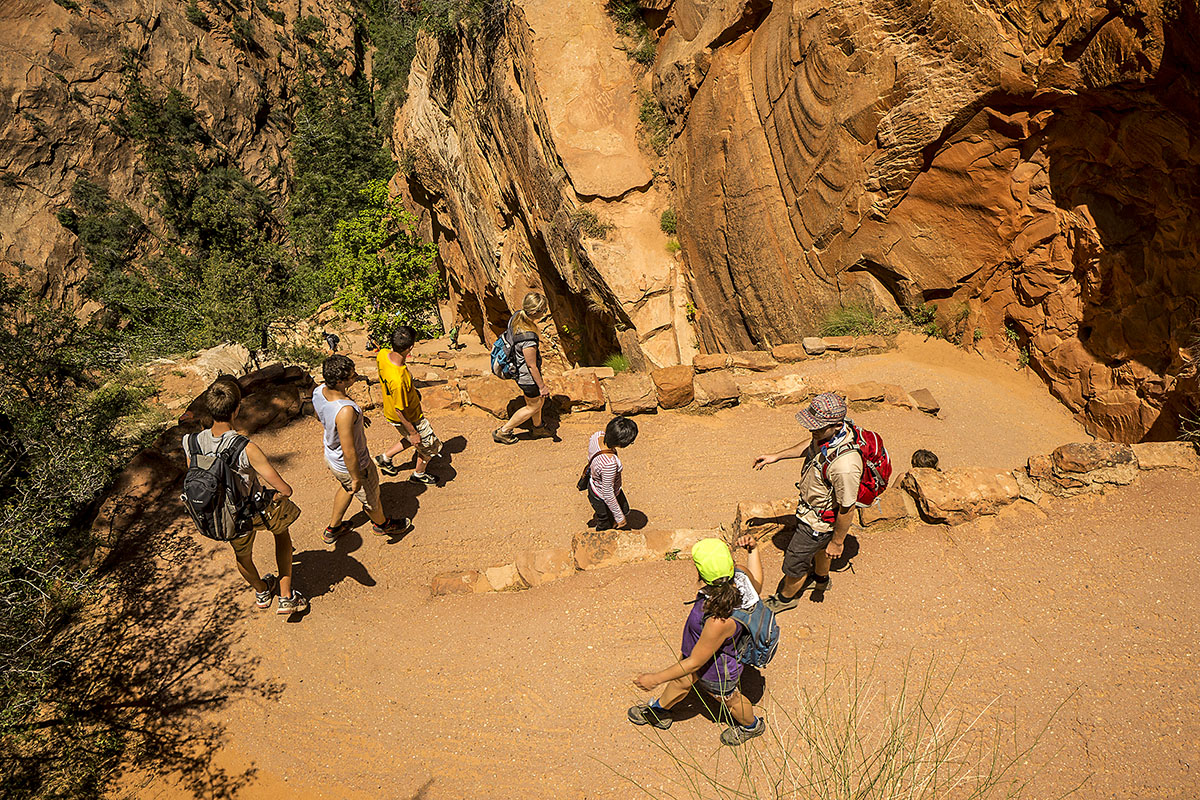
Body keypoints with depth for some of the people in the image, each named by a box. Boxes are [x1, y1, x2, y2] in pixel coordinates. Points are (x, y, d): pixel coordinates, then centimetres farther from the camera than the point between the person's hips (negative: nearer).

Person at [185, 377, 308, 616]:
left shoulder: (192, 443, -22)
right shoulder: (246, 449, -37)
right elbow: (285, 489, -33)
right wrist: (278, 496, -8)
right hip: (258, 513, -4)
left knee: (242, 553, 33)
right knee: (282, 529, 31)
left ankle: (261, 591, 63)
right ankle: (286, 597, 34)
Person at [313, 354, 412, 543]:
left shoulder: (318, 391, -17)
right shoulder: (345, 411, -43)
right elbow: (349, 452, -34)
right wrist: (356, 478, -19)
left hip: (331, 456, 7)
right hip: (350, 465, -7)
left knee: (346, 487, 36)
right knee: (370, 498, 24)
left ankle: (333, 529, 54)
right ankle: (382, 524, 54)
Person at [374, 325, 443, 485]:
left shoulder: (383, 354, -20)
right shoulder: (399, 380, -43)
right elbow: (400, 411, -30)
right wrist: (413, 432, -14)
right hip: (410, 418, -7)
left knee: (411, 440, 34)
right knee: (430, 446, 21)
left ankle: (385, 457, 45)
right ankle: (419, 474, 45)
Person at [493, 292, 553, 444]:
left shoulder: (516, 317, -13)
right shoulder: (528, 337, -38)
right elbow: (532, 366, -26)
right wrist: (542, 386, -12)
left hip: (517, 368, 8)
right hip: (527, 377, -8)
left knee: (539, 399, 28)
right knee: (534, 406, 17)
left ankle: (538, 428, 52)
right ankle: (503, 432, 30)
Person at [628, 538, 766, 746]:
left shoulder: (719, 621, -48)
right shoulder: (740, 575, -29)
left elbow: (694, 663, -32)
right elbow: (757, 583, -2)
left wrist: (656, 679, -19)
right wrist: (753, 549, 10)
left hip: (716, 672, -7)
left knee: (728, 699, 28)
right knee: (682, 681, 33)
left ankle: (752, 725, 61)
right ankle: (659, 711, 62)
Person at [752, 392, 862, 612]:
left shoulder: (845, 465, -43)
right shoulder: (828, 433, -19)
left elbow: (847, 510, -29)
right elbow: (810, 446, 7)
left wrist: (837, 542, -15)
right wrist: (776, 456, 12)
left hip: (819, 521, -8)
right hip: (810, 507, 8)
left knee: (794, 565, 15)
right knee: (818, 546, 36)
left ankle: (786, 597, 46)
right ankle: (821, 579, 65)